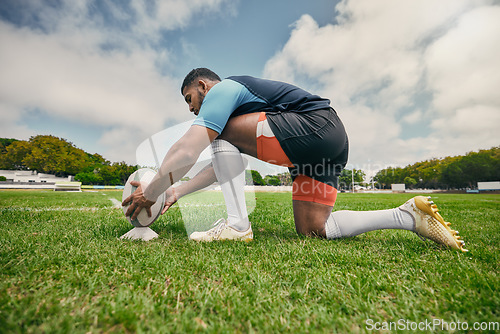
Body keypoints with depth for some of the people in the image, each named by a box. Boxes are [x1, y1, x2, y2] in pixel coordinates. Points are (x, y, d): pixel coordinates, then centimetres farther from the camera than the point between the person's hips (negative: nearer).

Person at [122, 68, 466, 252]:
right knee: (312, 229, 7)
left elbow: (186, 153, -14)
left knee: (221, 131, -7)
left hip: (317, 125, -10)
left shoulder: (222, 89, -1)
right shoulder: (231, 100, 28)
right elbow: (223, 166, 25)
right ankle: (408, 215, 9)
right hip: (329, 147, 10)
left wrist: (149, 193, 1)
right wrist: (178, 191, 22)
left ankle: (237, 224, -13)